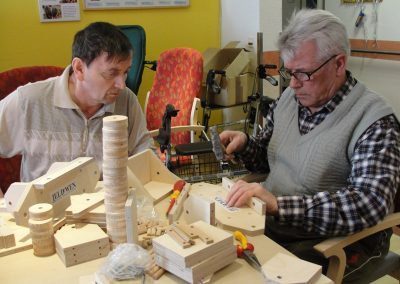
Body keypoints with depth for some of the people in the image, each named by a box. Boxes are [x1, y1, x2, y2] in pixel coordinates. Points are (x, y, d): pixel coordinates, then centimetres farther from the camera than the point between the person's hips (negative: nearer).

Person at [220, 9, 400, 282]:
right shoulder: (289, 98, 3)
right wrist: (244, 144, -8)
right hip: (270, 223, 6)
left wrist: (279, 204, -38)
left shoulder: (374, 120, -17)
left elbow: (371, 203, -30)